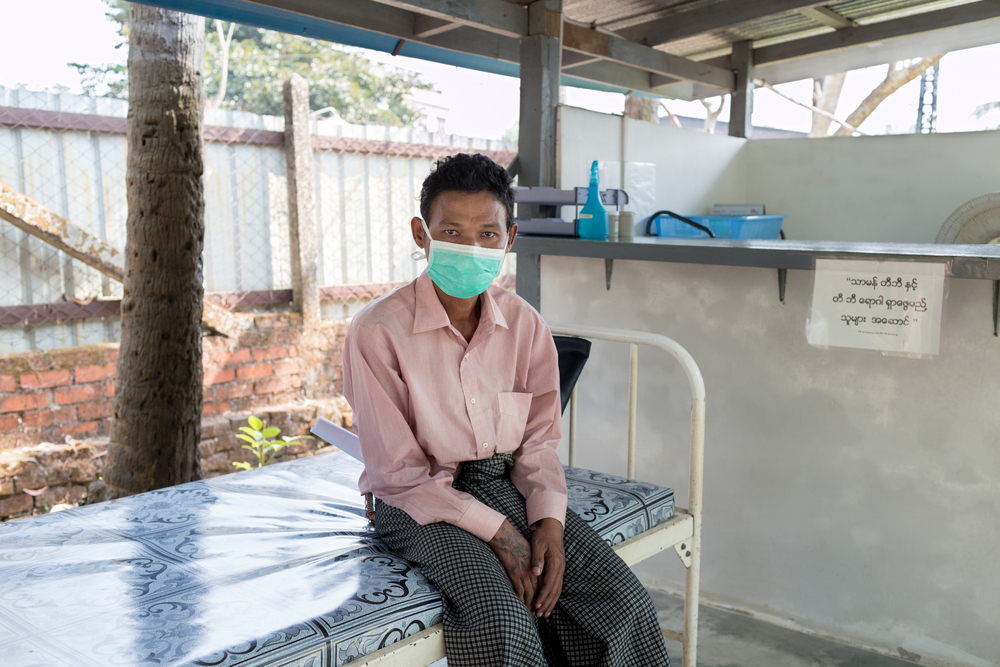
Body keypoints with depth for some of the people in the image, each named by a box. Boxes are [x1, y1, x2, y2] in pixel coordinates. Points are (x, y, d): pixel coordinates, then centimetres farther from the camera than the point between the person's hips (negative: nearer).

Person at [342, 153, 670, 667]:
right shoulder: (376, 332, -14)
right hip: (422, 501, -4)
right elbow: (400, 473, -13)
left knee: (624, 602, -14)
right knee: (503, 623, -29)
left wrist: (548, 522, -13)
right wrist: (499, 532, -19)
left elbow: (539, 439, 5)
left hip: (507, 485, 5)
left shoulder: (525, 325, 1)